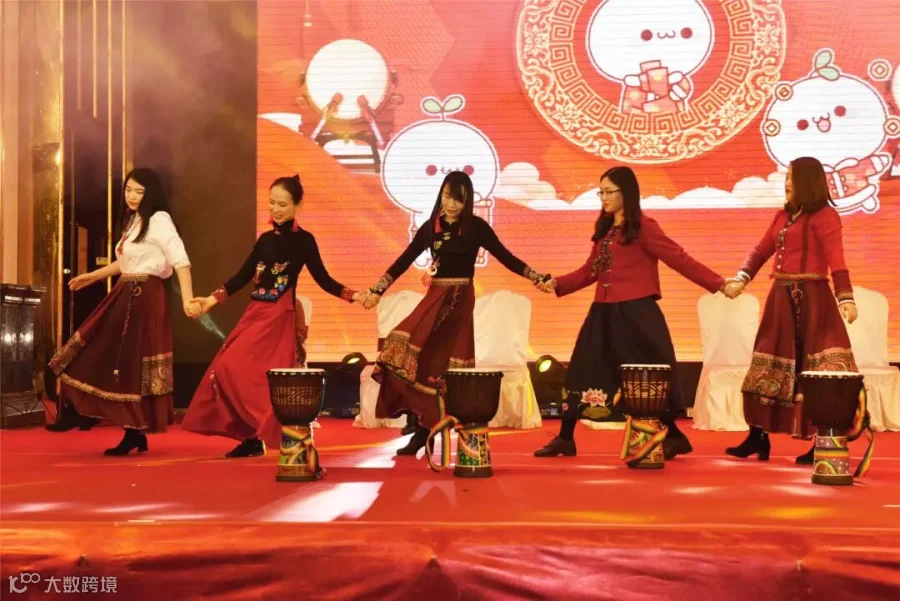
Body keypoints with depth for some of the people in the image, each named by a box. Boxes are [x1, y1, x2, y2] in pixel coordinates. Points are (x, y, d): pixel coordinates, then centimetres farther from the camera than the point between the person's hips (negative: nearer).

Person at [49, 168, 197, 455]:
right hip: (125, 296, 10)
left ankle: (136, 435, 3)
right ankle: (135, 434, 16)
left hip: (145, 297, -10)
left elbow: (180, 260, -21)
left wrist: (187, 299, -31)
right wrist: (92, 277, 33)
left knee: (135, 364, -6)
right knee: (116, 361, 10)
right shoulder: (133, 221, 18)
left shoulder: (159, 220, -11)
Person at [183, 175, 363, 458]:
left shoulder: (304, 240, -3)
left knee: (234, 368, -15)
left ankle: (256, 437, -6)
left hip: (279, 317, -7)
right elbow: (244, 276, 15)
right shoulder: (266, 239, 12)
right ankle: (252, 435, 6)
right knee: (227, 369, -1)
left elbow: (323, 279, -3)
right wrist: (214, 298, 9)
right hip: (255, 313, 7)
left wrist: (352, 295, -16)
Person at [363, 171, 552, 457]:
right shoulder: (431, 227, 9)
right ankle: (423, 427, -1)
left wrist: (538, 277, -10)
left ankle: (425, 429, 4)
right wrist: (377, 289, 9)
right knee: (408, 350, -10)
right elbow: (404, 260, 13)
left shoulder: (476, 226, -1)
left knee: (443, 363, -7)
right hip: (434, 297, 4)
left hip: (459, 300, -4)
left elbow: (506, 257, 0)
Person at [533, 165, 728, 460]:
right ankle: (565, 438, 13)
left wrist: (717, 283, -17)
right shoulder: (604, 230, 15)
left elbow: (680, 260, -10)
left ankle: (674, 437, 14)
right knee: (582, 372, 5)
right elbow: (590, 271, 18)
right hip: (603, 314, 7)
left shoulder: (643, 227, -7)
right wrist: (558, 284, 7)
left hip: (635, 314, -7)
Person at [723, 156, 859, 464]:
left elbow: (836, 259, -18)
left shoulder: (824, 216, -7)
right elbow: (762, 251, 15)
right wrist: (742, 278, -1)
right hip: (781, 297, 8)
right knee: (769, 365, 10)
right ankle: (759, 436, 17)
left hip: (812, 297, -7)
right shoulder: (783, 215, 15)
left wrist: (845, 298, -29)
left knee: (817, 370, -5)